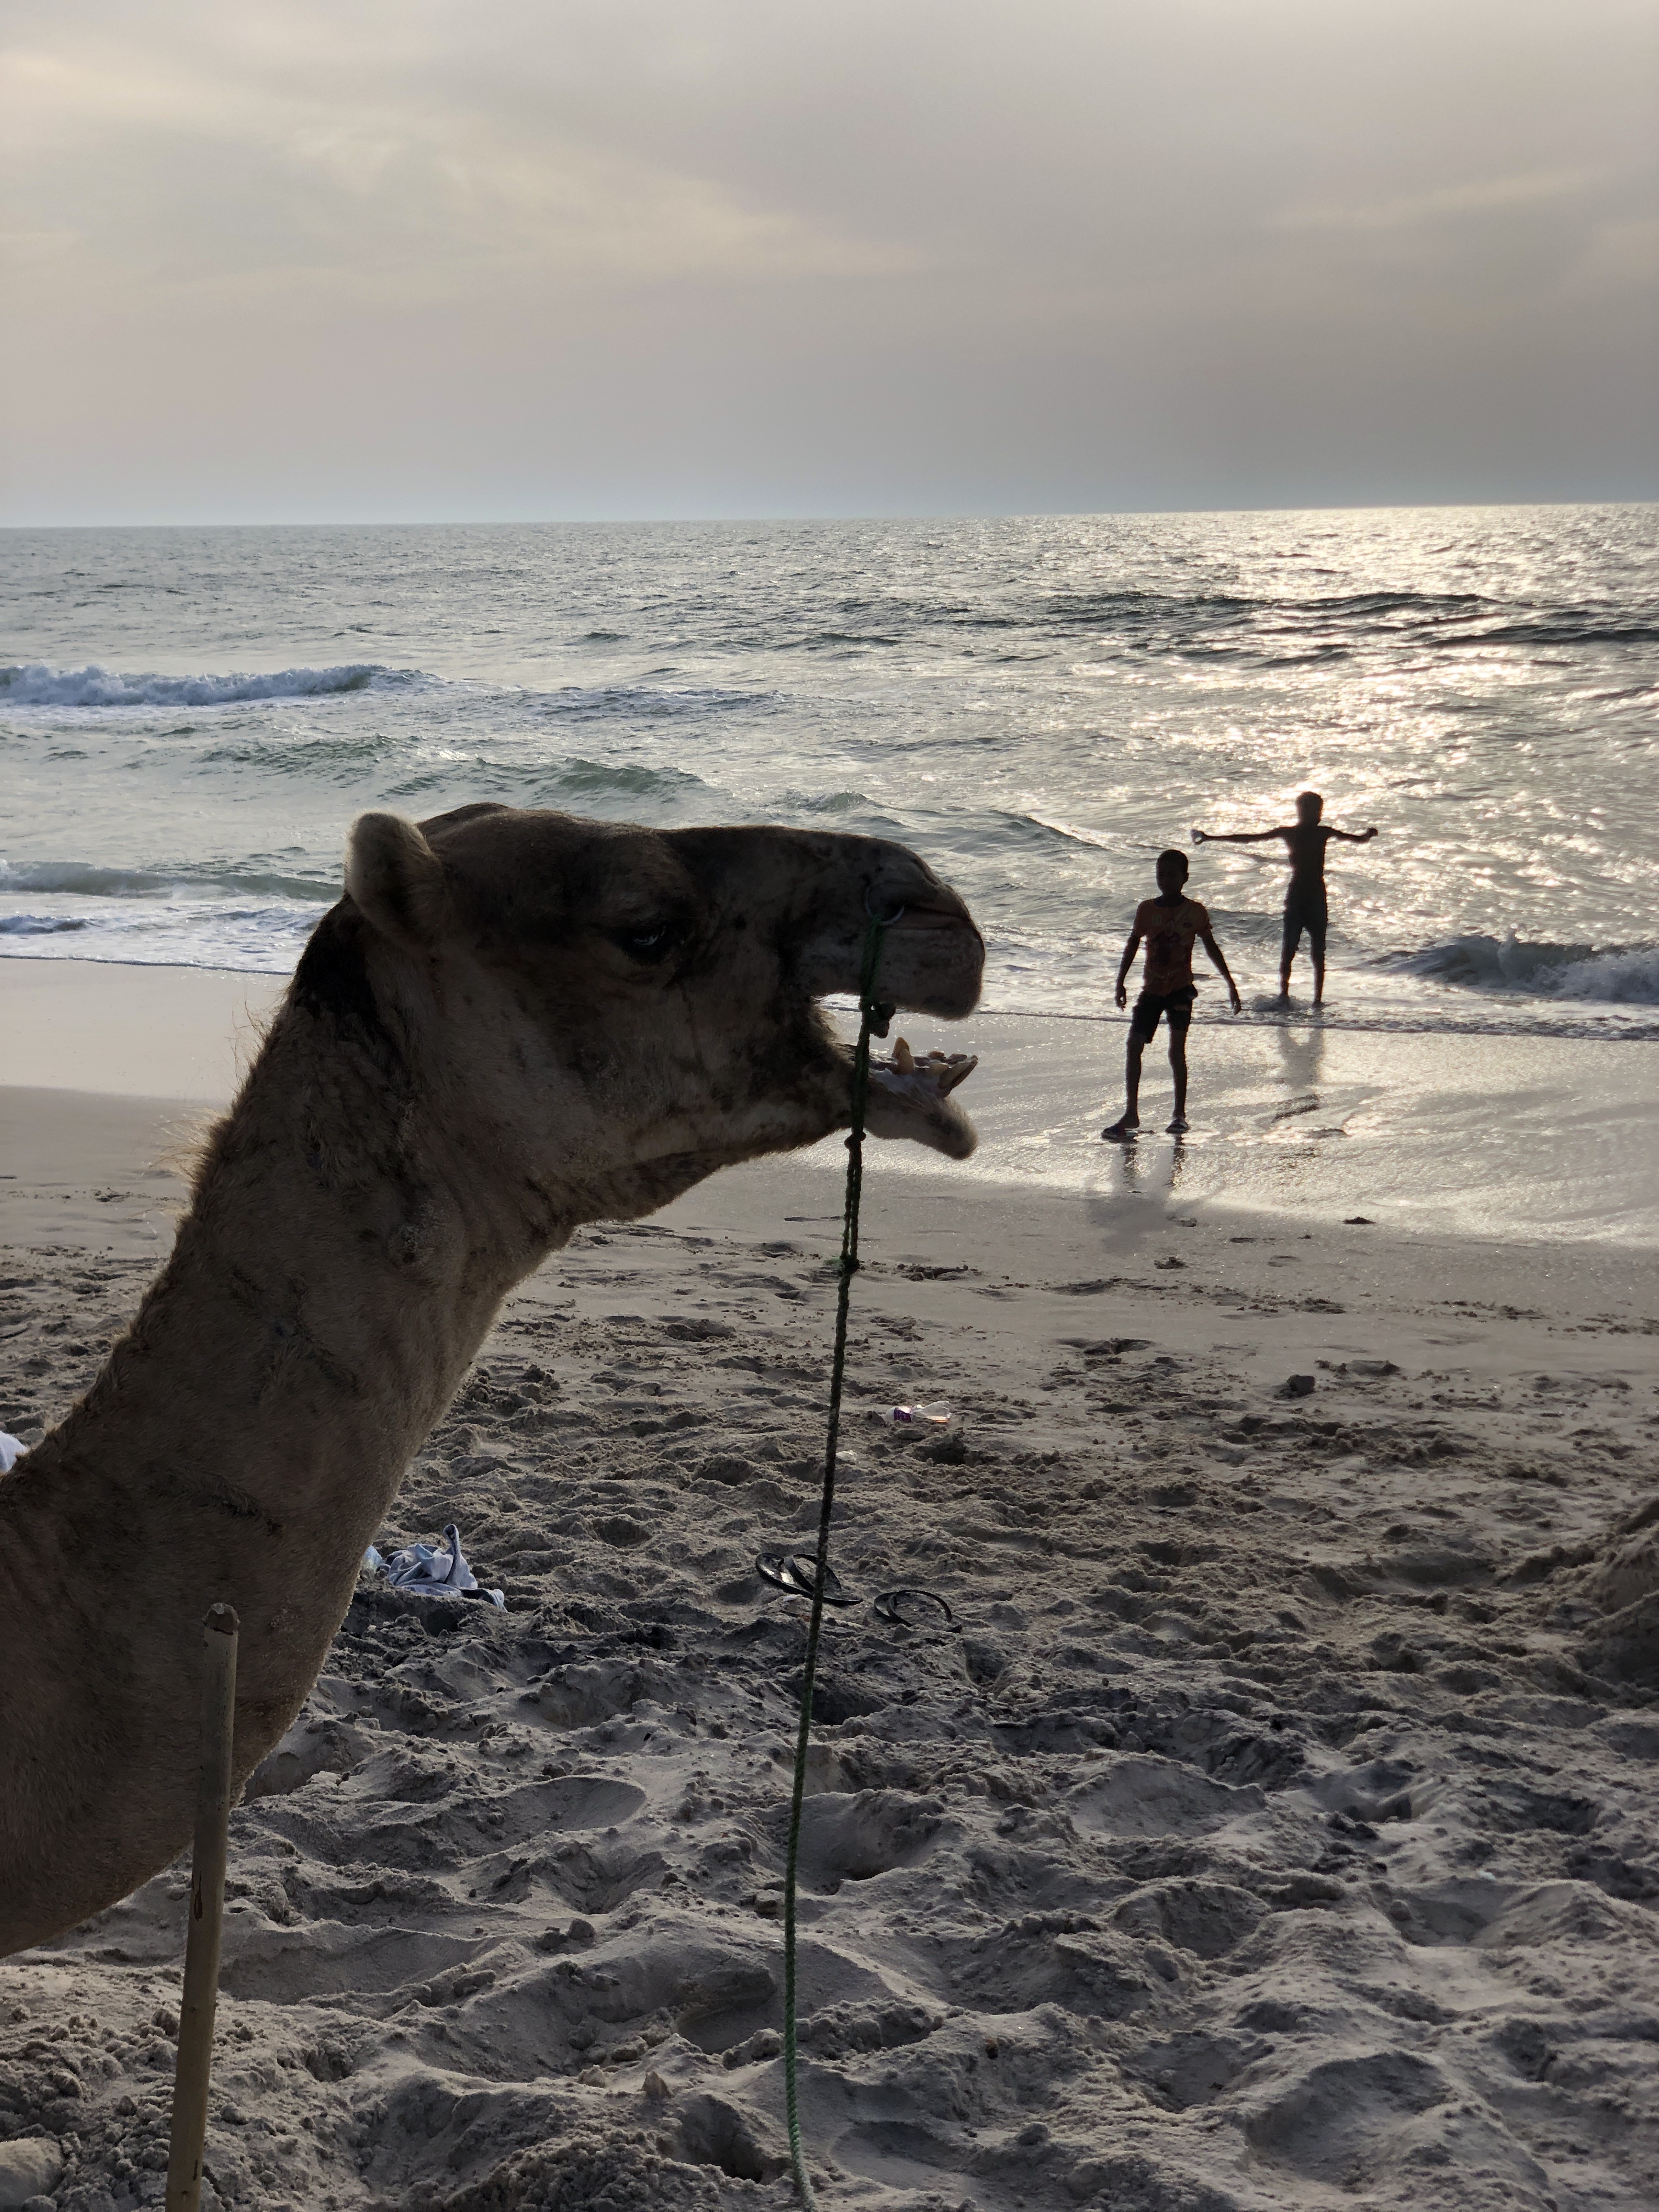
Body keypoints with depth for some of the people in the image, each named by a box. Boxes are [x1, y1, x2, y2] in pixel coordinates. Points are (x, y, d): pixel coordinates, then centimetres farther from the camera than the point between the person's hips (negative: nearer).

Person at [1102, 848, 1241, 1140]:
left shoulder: (1194, 912, -2)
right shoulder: (1146, 909, 3)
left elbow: (1211, 947, 5)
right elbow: (1133, 944, 11)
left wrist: (1230, 984, 5)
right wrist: (1121, 981, 6)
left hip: (1180, 987, -3)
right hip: (1151, 988, 3)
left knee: (1177, 1049, -4)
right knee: (1134, 1045, -4)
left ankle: (1180, 1114, 4)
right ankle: (1131, 1113, 2)